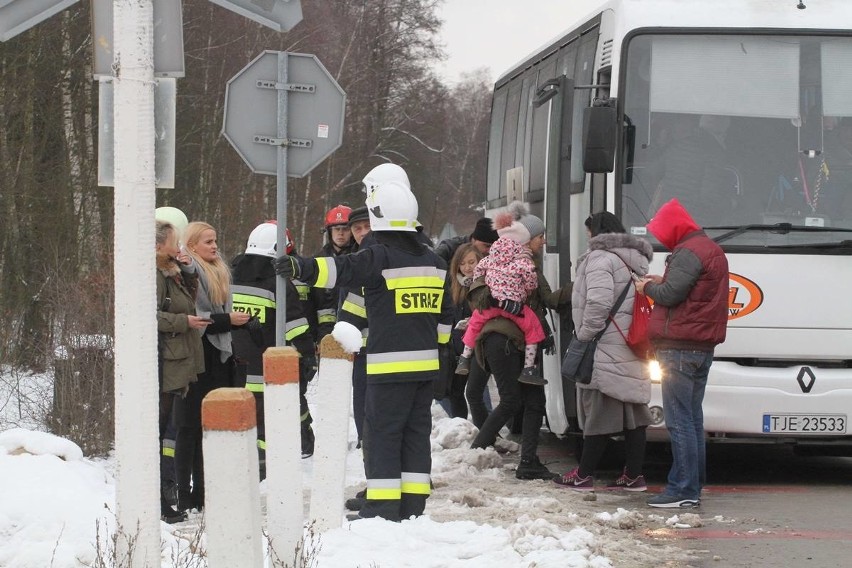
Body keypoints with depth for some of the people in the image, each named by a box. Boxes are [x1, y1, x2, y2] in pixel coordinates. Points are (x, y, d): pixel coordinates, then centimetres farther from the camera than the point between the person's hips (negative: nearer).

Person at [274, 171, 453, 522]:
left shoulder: (379, 258, -10)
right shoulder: (433, 263, 14)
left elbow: (341, 270, -27)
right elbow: (445, 314, 20)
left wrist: (300, 268, -36)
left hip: (390, 363, -7)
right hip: (425, 362, 7)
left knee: (381, 433, -2)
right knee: (416, 432, 12)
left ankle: (383, 506, -4)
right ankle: (413, 504, 13)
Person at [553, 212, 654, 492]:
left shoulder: (600, 258, -11)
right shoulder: (634, 261, 19)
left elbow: (598, 303, -22)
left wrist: (585, 335, -12)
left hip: (605, 349, -9)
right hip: (633, 350, 9)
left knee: (599, 412, -6)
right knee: (633, 413, 8)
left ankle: (583, 475, -2)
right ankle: (633, 475, 10)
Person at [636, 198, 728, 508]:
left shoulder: (688, 253, -13)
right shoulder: (712, 250, 19)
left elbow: (670, 295, -20)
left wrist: (647, 287, -1)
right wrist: (661, 282, 12)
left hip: (680, 347, -10)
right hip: (703, 346, 10)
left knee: (679, 421, -9)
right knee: (692, 419, 14)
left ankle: (683, 489, -10)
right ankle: (692, 486, 17)